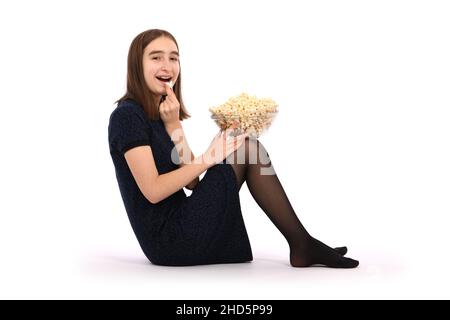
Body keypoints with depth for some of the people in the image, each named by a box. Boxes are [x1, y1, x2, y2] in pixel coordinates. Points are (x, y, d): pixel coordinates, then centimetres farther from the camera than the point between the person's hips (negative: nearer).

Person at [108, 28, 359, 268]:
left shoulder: (158, 115, 15)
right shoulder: (127, 115, -11)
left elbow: (191, 183, 4)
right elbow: (153, 191, -20)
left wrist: (173, 125, -4)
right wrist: (210, 157, -14)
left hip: (177, 230, 9)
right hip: (168, 241, -9)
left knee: (248, 147, 6)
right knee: (248, 149, -11)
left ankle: (301, 246, 4)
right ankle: (302, 245, -2)